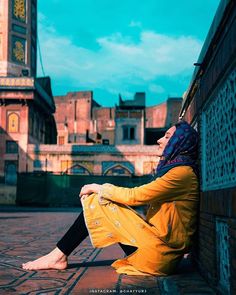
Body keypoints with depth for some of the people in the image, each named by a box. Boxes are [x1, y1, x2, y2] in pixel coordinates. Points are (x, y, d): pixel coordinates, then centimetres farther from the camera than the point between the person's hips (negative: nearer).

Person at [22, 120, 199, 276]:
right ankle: (59, 255, 7)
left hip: (162, 253, -9)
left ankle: (58, 256, -2)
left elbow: (134, 196, -16)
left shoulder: (182, 172, -13)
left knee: (98, 202, -8)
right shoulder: (173, 168, 19)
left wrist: (99, 188, -4)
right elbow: (140, 198, 15)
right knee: (101, 199, 8)